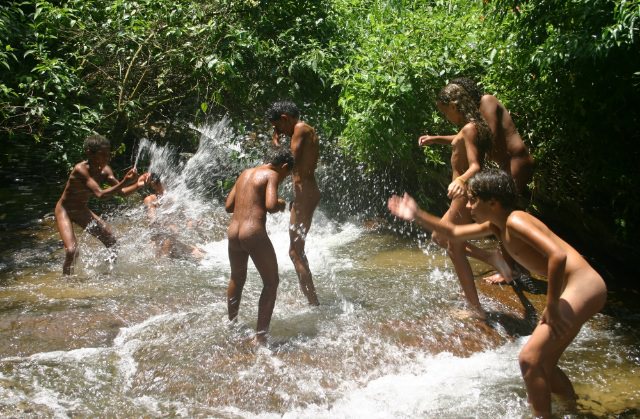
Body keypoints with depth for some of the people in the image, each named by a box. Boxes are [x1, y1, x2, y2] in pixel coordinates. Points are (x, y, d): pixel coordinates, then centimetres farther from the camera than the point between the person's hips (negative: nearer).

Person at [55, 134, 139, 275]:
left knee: (112, 243, 7)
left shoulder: (105, 170, -11)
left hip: (83, 211, 7)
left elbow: (121, 191, -7)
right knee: (72, 251, -25)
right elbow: (100, 194, -40)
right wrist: (124, 182, -48)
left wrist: (138, 185, -25)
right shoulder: (80, 169, -32)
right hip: (64, 211, -7)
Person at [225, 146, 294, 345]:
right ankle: (260, 336, 4)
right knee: (271, 283, 7)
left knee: (237, 279, 28)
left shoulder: (245, 173, 18)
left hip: (233, 231, 7)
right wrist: (281, 204, 3)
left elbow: (228, 206, 18)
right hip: (254, 233, -7)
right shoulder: (272, 175, -3)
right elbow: (271, 206, -18)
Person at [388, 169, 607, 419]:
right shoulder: (497, 226, 12)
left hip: (583, 287, -10)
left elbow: (558, 255, -29)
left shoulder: (515, 221, -17)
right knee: (543, 364, 17)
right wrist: (417, 216, 16)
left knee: (529, 359, -10)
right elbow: (454, 234, 24)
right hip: (576, 288, 10)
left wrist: (551, 307, -22)